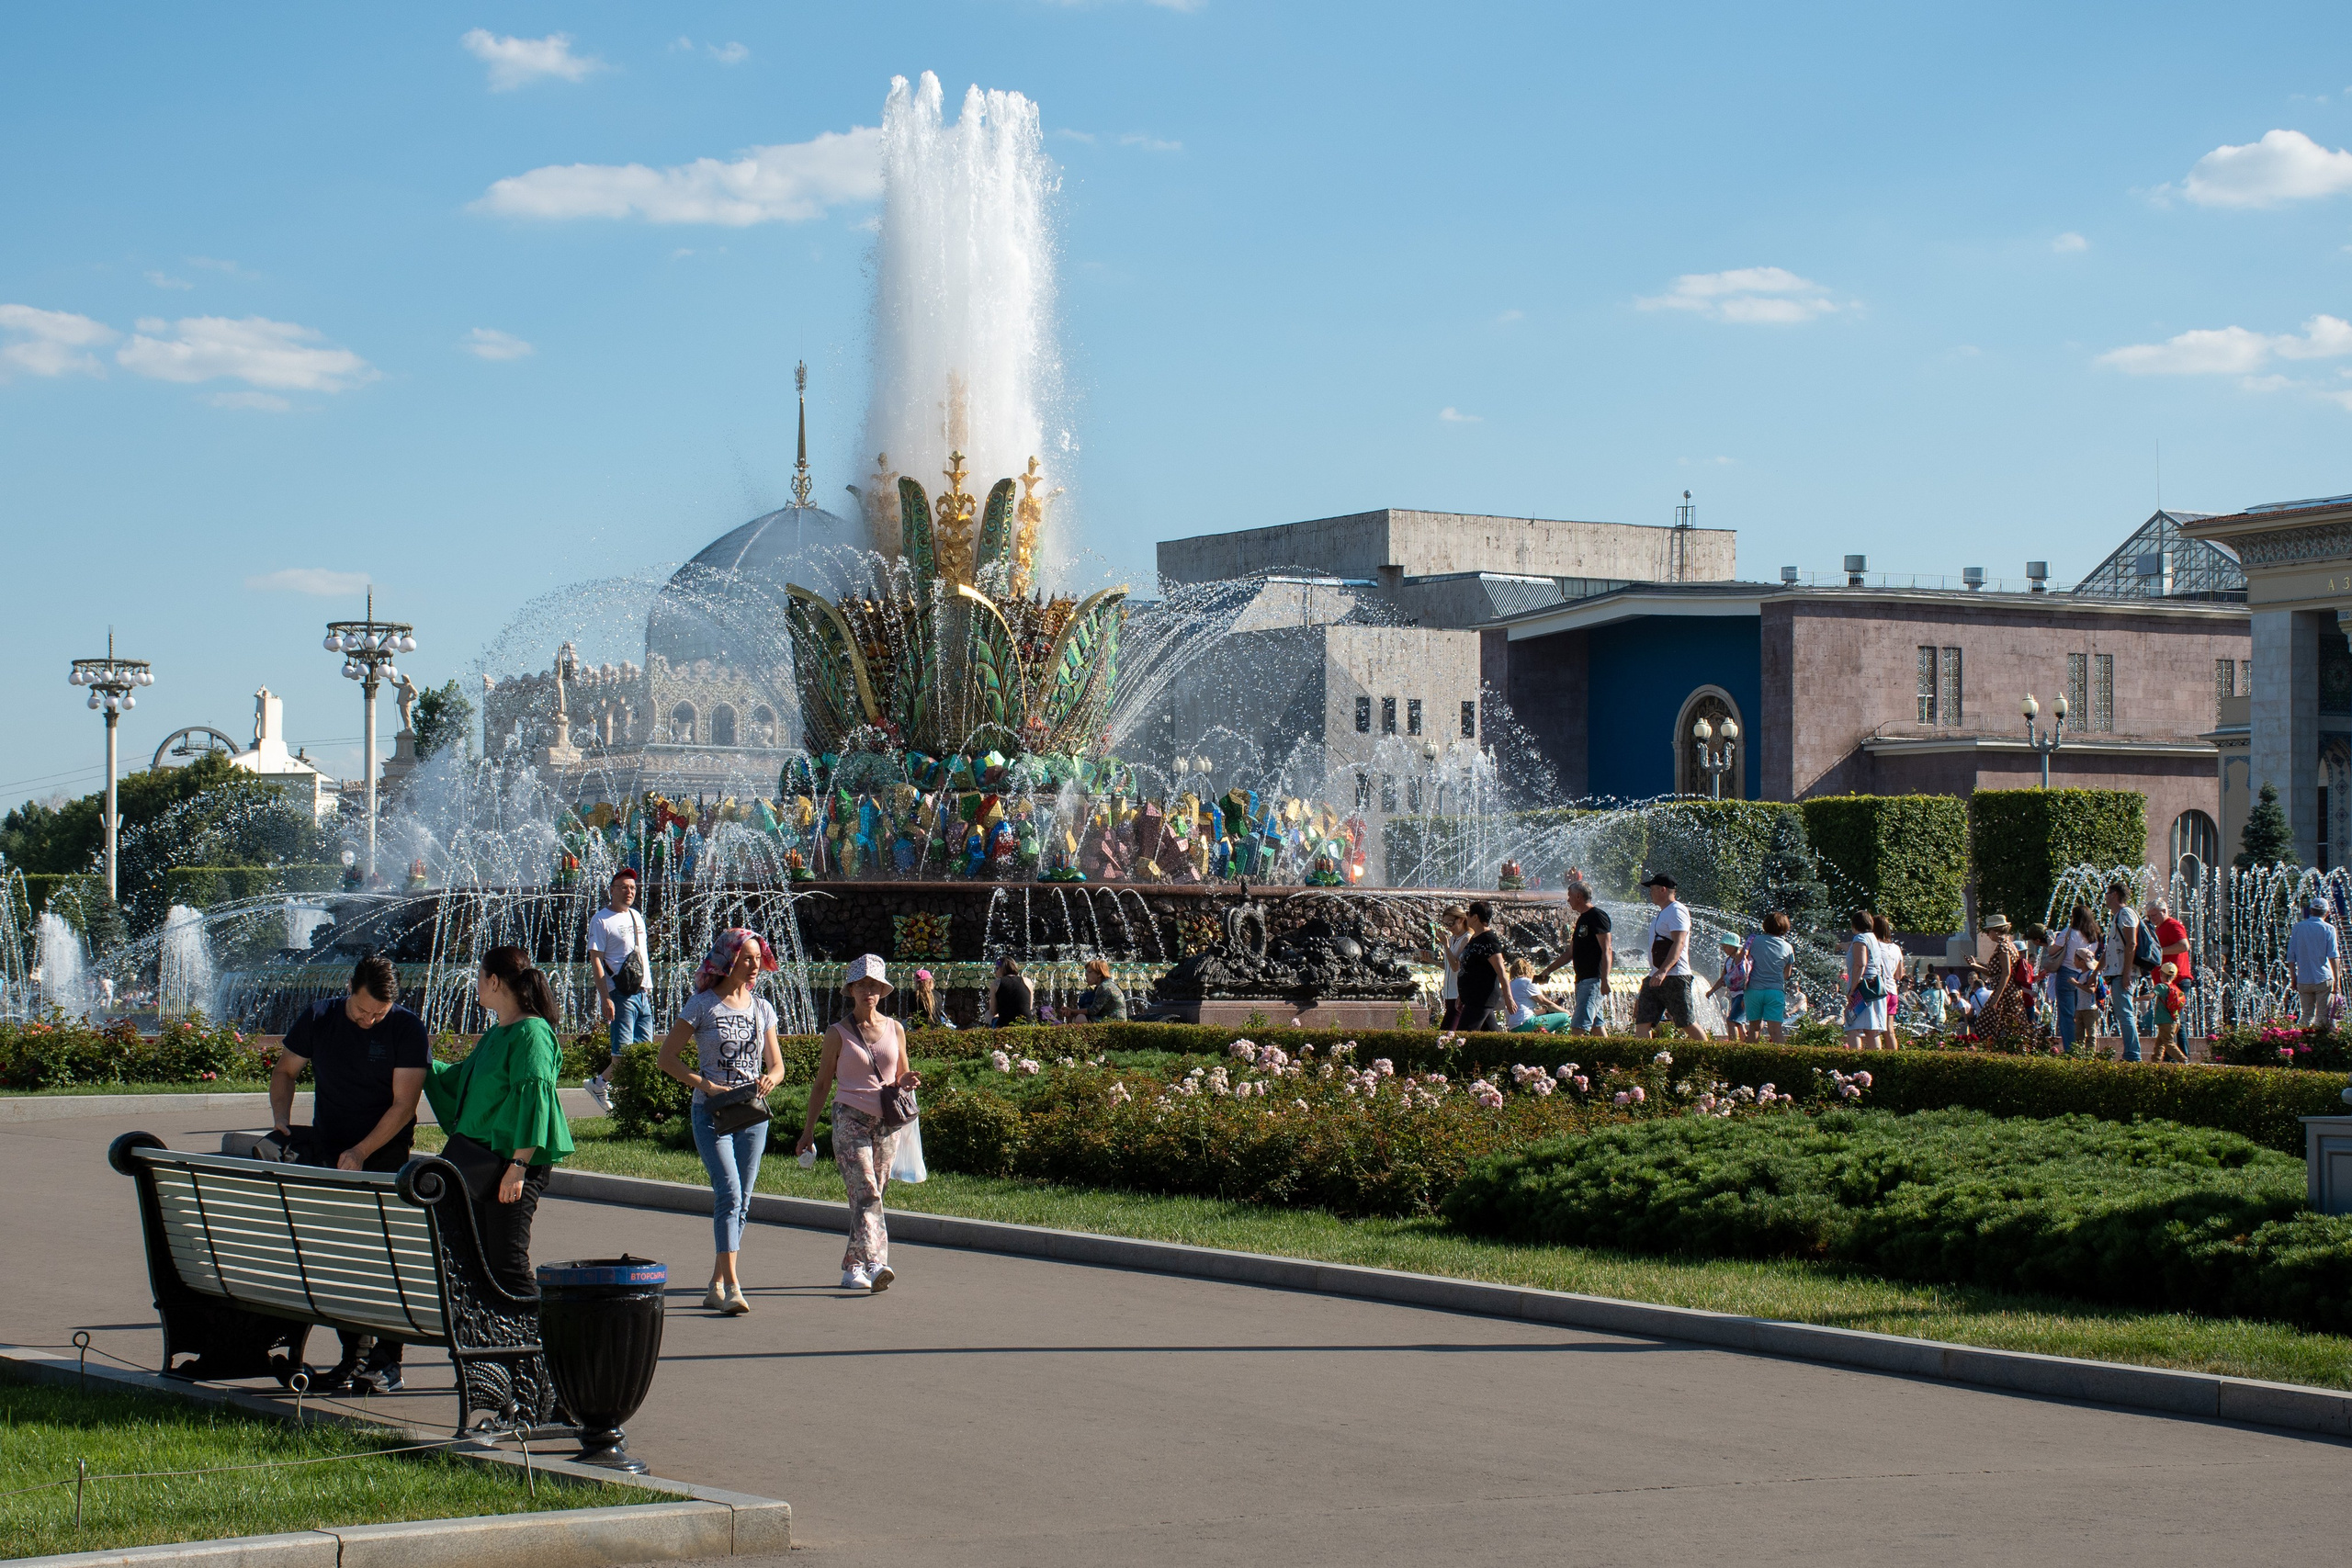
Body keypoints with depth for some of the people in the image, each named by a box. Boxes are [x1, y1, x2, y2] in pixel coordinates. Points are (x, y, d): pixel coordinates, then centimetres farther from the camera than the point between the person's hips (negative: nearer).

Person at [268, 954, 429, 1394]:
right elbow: (286, 1070, 15)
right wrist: (281, 1120, -2)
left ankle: (387, 1362, -3)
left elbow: (403, 1104, -13)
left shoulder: (407, 1030, -10)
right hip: (327, 1156, 4)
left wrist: (362, 1152, -20)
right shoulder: (318, 1019, 1)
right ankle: (353, 1356, 8)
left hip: (385, 1158, -4)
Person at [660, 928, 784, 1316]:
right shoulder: (702, 1005, -4)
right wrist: (706, 1086, -15)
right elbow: (668, 1057, -3)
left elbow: (776, 1065, 14)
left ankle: (716, 1285, 17)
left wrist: (769, 1079, -11)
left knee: (740, 1203, 6)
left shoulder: (762, 1008, 10)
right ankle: (731, 1286, -22)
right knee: (730, 1194, -18)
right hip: (712, 1113, -5)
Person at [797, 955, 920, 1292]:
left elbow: (902, 1076, 17)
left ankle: (852, 1267, 15)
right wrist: (808, 1130, 7)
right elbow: (822, 1084, 7)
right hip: (851, 1119, -3)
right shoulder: (838, 1034, 2)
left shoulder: (895, 1030, 9)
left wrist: (907, 1081, -8)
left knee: (872, 1195, 5)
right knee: (866, 1193, -17)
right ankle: (875, 1263, -28)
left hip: (887, 1122, 3)